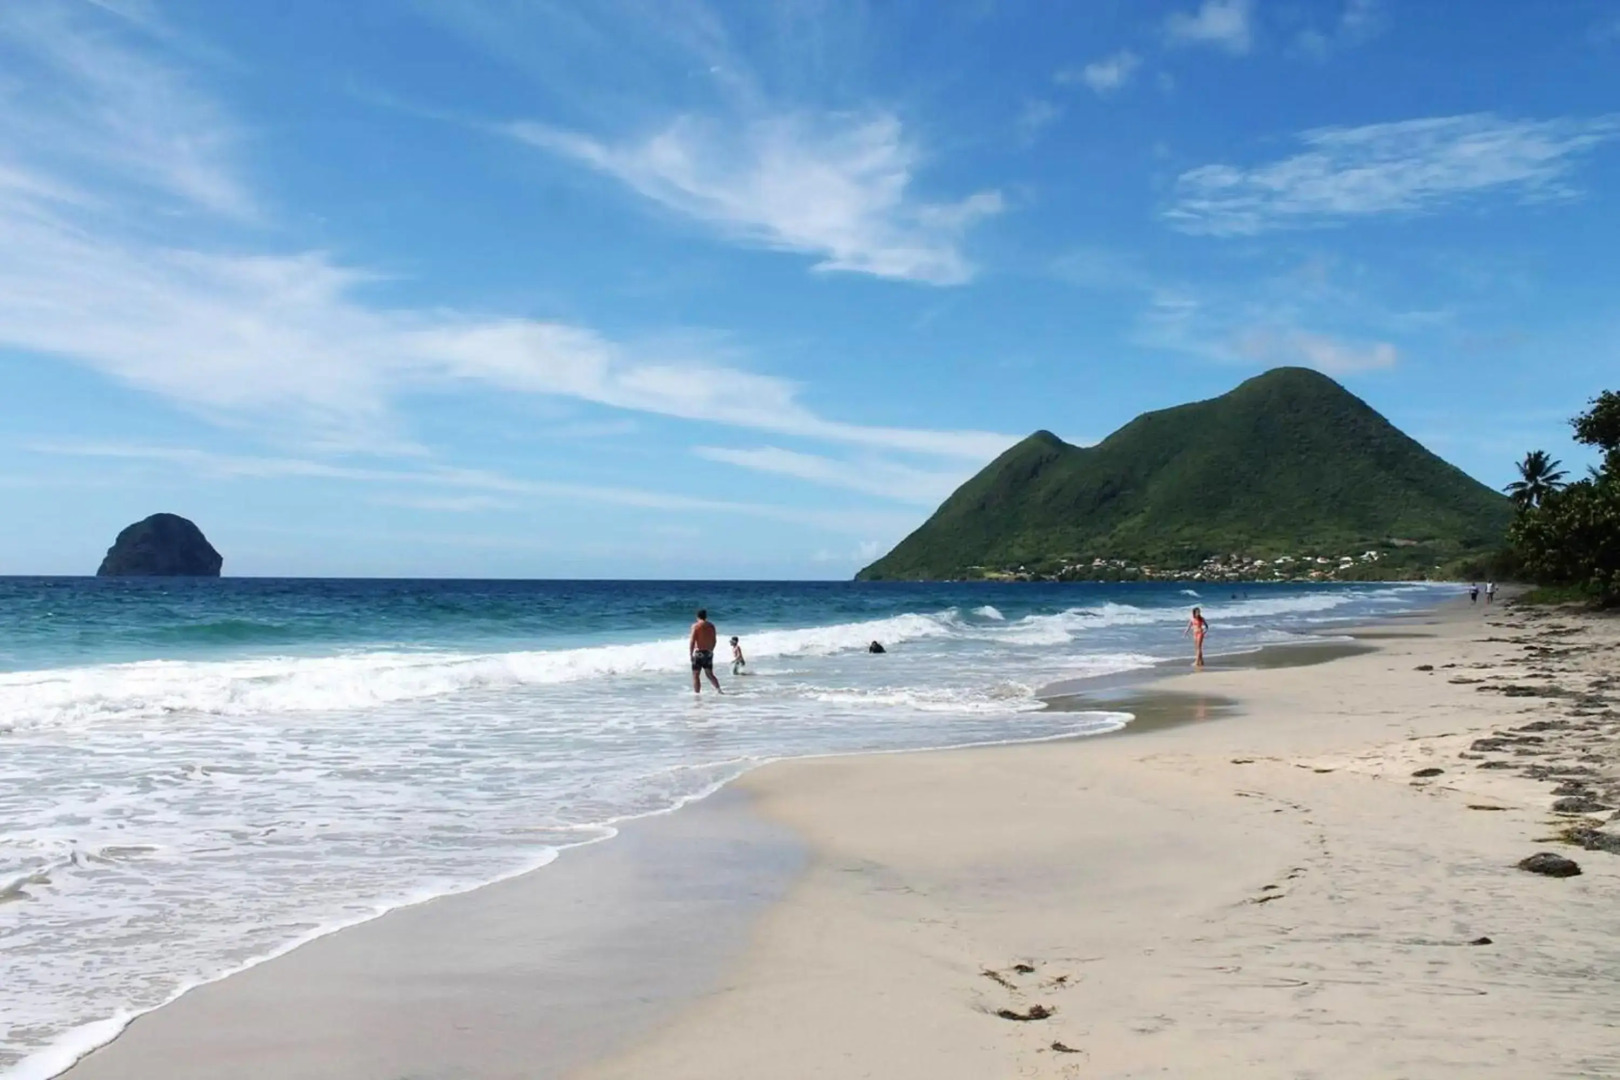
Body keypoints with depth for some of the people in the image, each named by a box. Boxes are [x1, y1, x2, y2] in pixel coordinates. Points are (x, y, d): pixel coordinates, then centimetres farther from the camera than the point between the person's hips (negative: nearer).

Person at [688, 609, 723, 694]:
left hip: (699, 653, -6)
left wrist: (690, 654, -9)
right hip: (709, 653, 6)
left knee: (695, 675, 2)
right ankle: (718, 689, 5)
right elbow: (714, 640, 12)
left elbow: (692, 641, -14)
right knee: (710, 674, 17)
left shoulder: (696, 626, -9)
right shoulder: (711, 625, 7)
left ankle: (696, 693, -1)